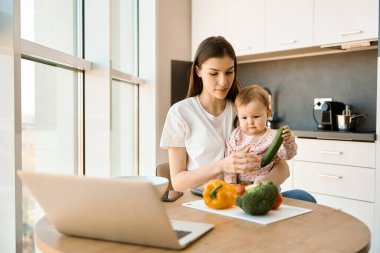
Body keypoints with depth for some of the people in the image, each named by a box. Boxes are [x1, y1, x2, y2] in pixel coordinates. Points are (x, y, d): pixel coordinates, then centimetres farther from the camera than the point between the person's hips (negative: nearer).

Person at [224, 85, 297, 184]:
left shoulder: (272, 136, -3)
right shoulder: (236, 136, 3)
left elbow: (287, 155, -13)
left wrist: (288, 141, -33)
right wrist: (231, 184, -5)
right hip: (240, 185, 2)